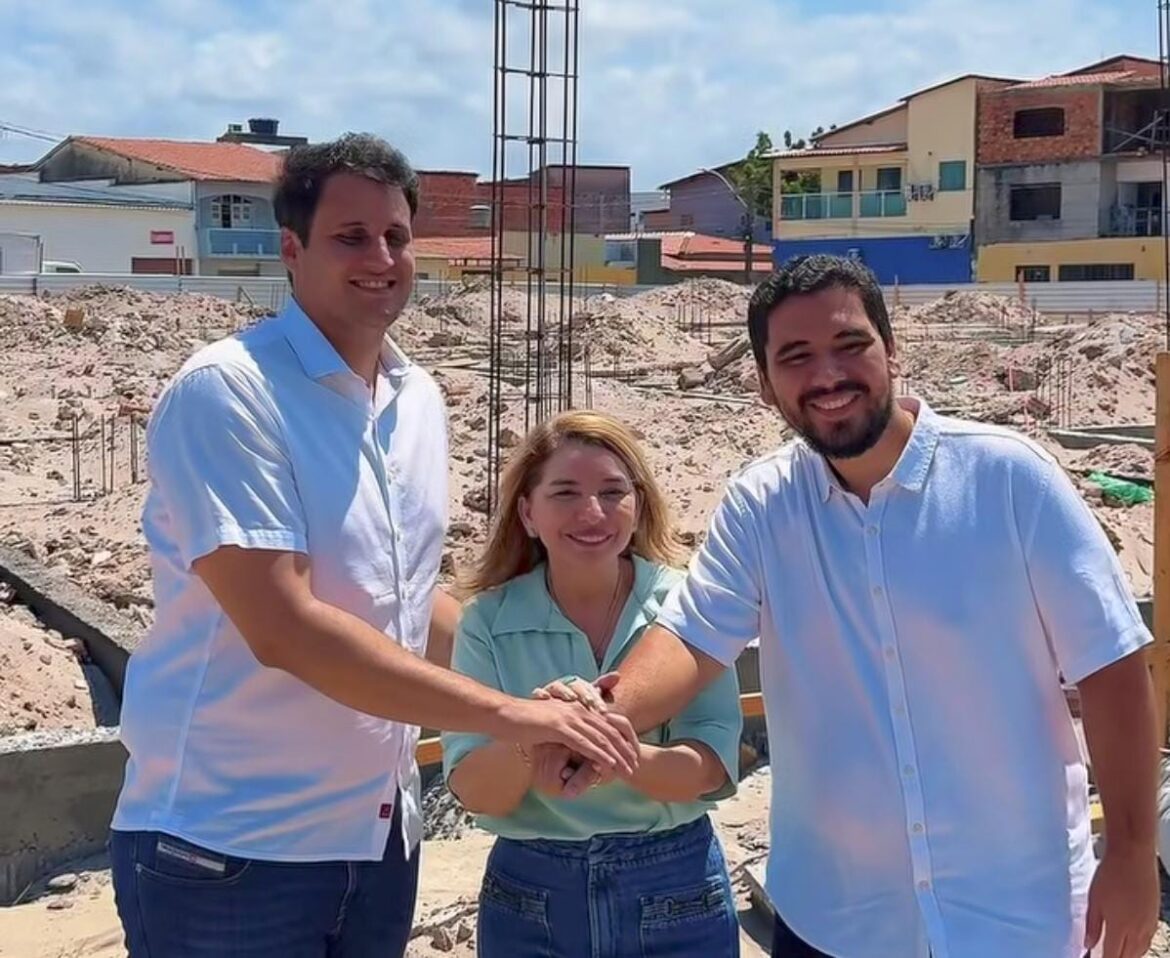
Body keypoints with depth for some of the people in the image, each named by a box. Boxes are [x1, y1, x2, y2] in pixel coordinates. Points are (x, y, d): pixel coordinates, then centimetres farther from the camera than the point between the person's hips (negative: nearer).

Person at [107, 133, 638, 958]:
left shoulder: (420, 399, 7)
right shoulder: (225, 392, -16)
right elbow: (283, 628, -25)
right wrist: (509, 712, -23)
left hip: (380, 831, 7)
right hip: (229, 843, -7)